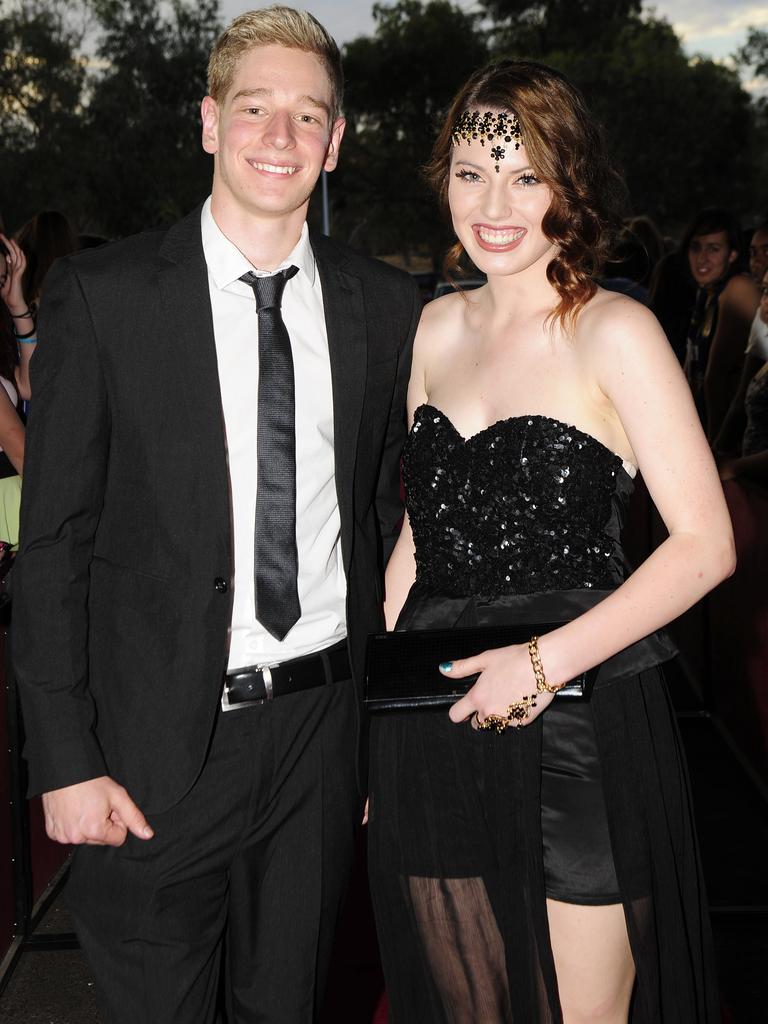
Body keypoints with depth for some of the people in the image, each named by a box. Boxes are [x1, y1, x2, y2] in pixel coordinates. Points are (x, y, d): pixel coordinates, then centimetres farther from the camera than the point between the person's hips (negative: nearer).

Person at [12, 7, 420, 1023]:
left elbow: (392, 513, 8)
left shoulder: (387, 306, 2)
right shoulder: (100, 294, -7)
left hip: (325, 730, 3)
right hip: (159, 746, -2)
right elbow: (52, 542, -7)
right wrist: (65, 762, -10)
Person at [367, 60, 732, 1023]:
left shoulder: (615, 333, -8)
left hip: (578, 735, -5)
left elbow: (706, 545, -12)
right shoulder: (437, 327, 9)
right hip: (434, 729, 5)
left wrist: (548, 659, -20)